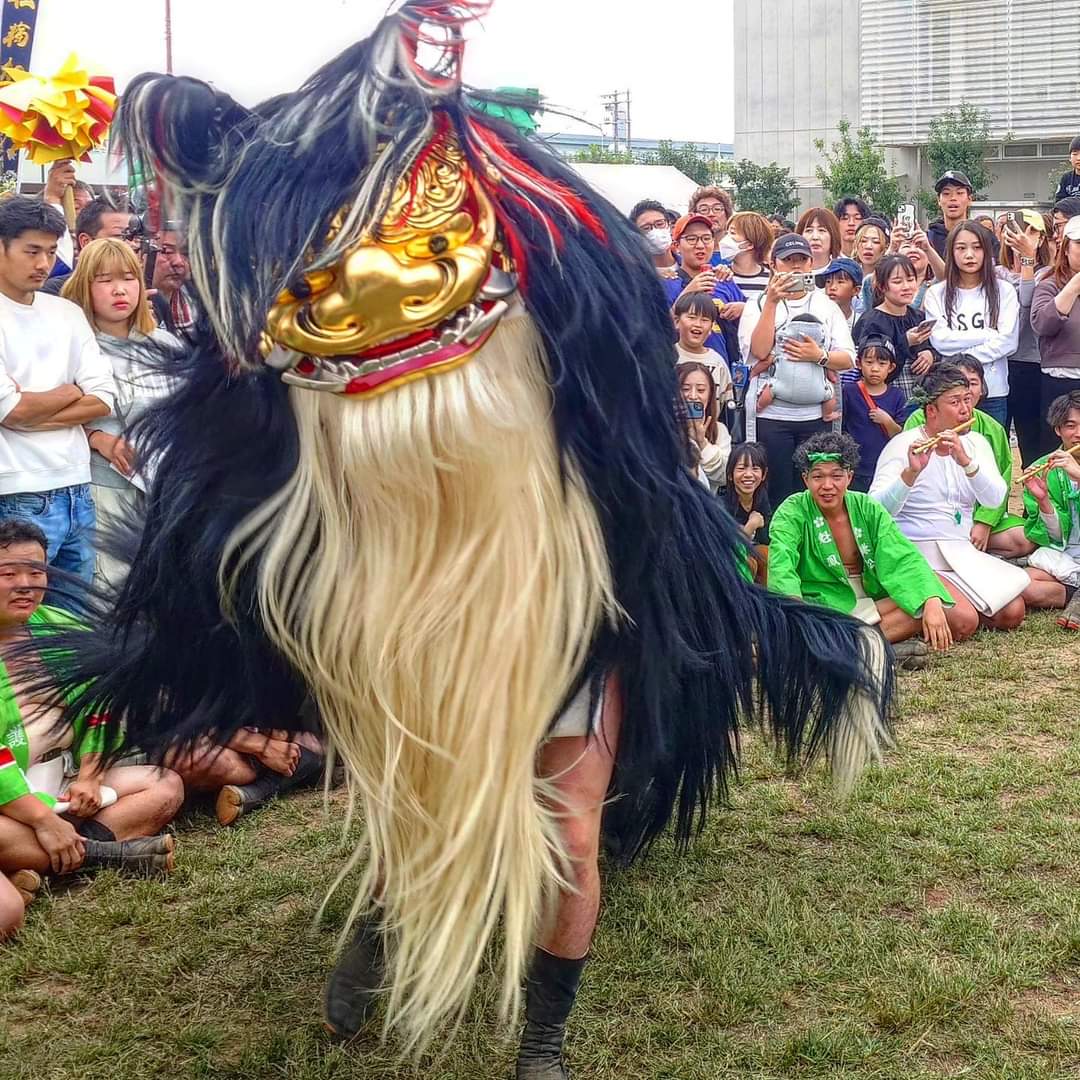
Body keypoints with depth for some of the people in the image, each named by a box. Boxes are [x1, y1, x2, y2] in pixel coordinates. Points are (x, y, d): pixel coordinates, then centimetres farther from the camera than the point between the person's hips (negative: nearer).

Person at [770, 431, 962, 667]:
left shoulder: (867, 508, 2)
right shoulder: (791, 513, -9)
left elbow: (904, 558, -7)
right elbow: (781, 566, -24)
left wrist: (932, 604, -24)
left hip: (873, 600, 4)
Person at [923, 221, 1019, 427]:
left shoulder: (1004, 291, 2)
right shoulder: (937, 293, 3)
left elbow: (1008, 342, -6)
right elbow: (939, 340, -7)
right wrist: (988, 334, -8)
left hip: (993, 392, 0)